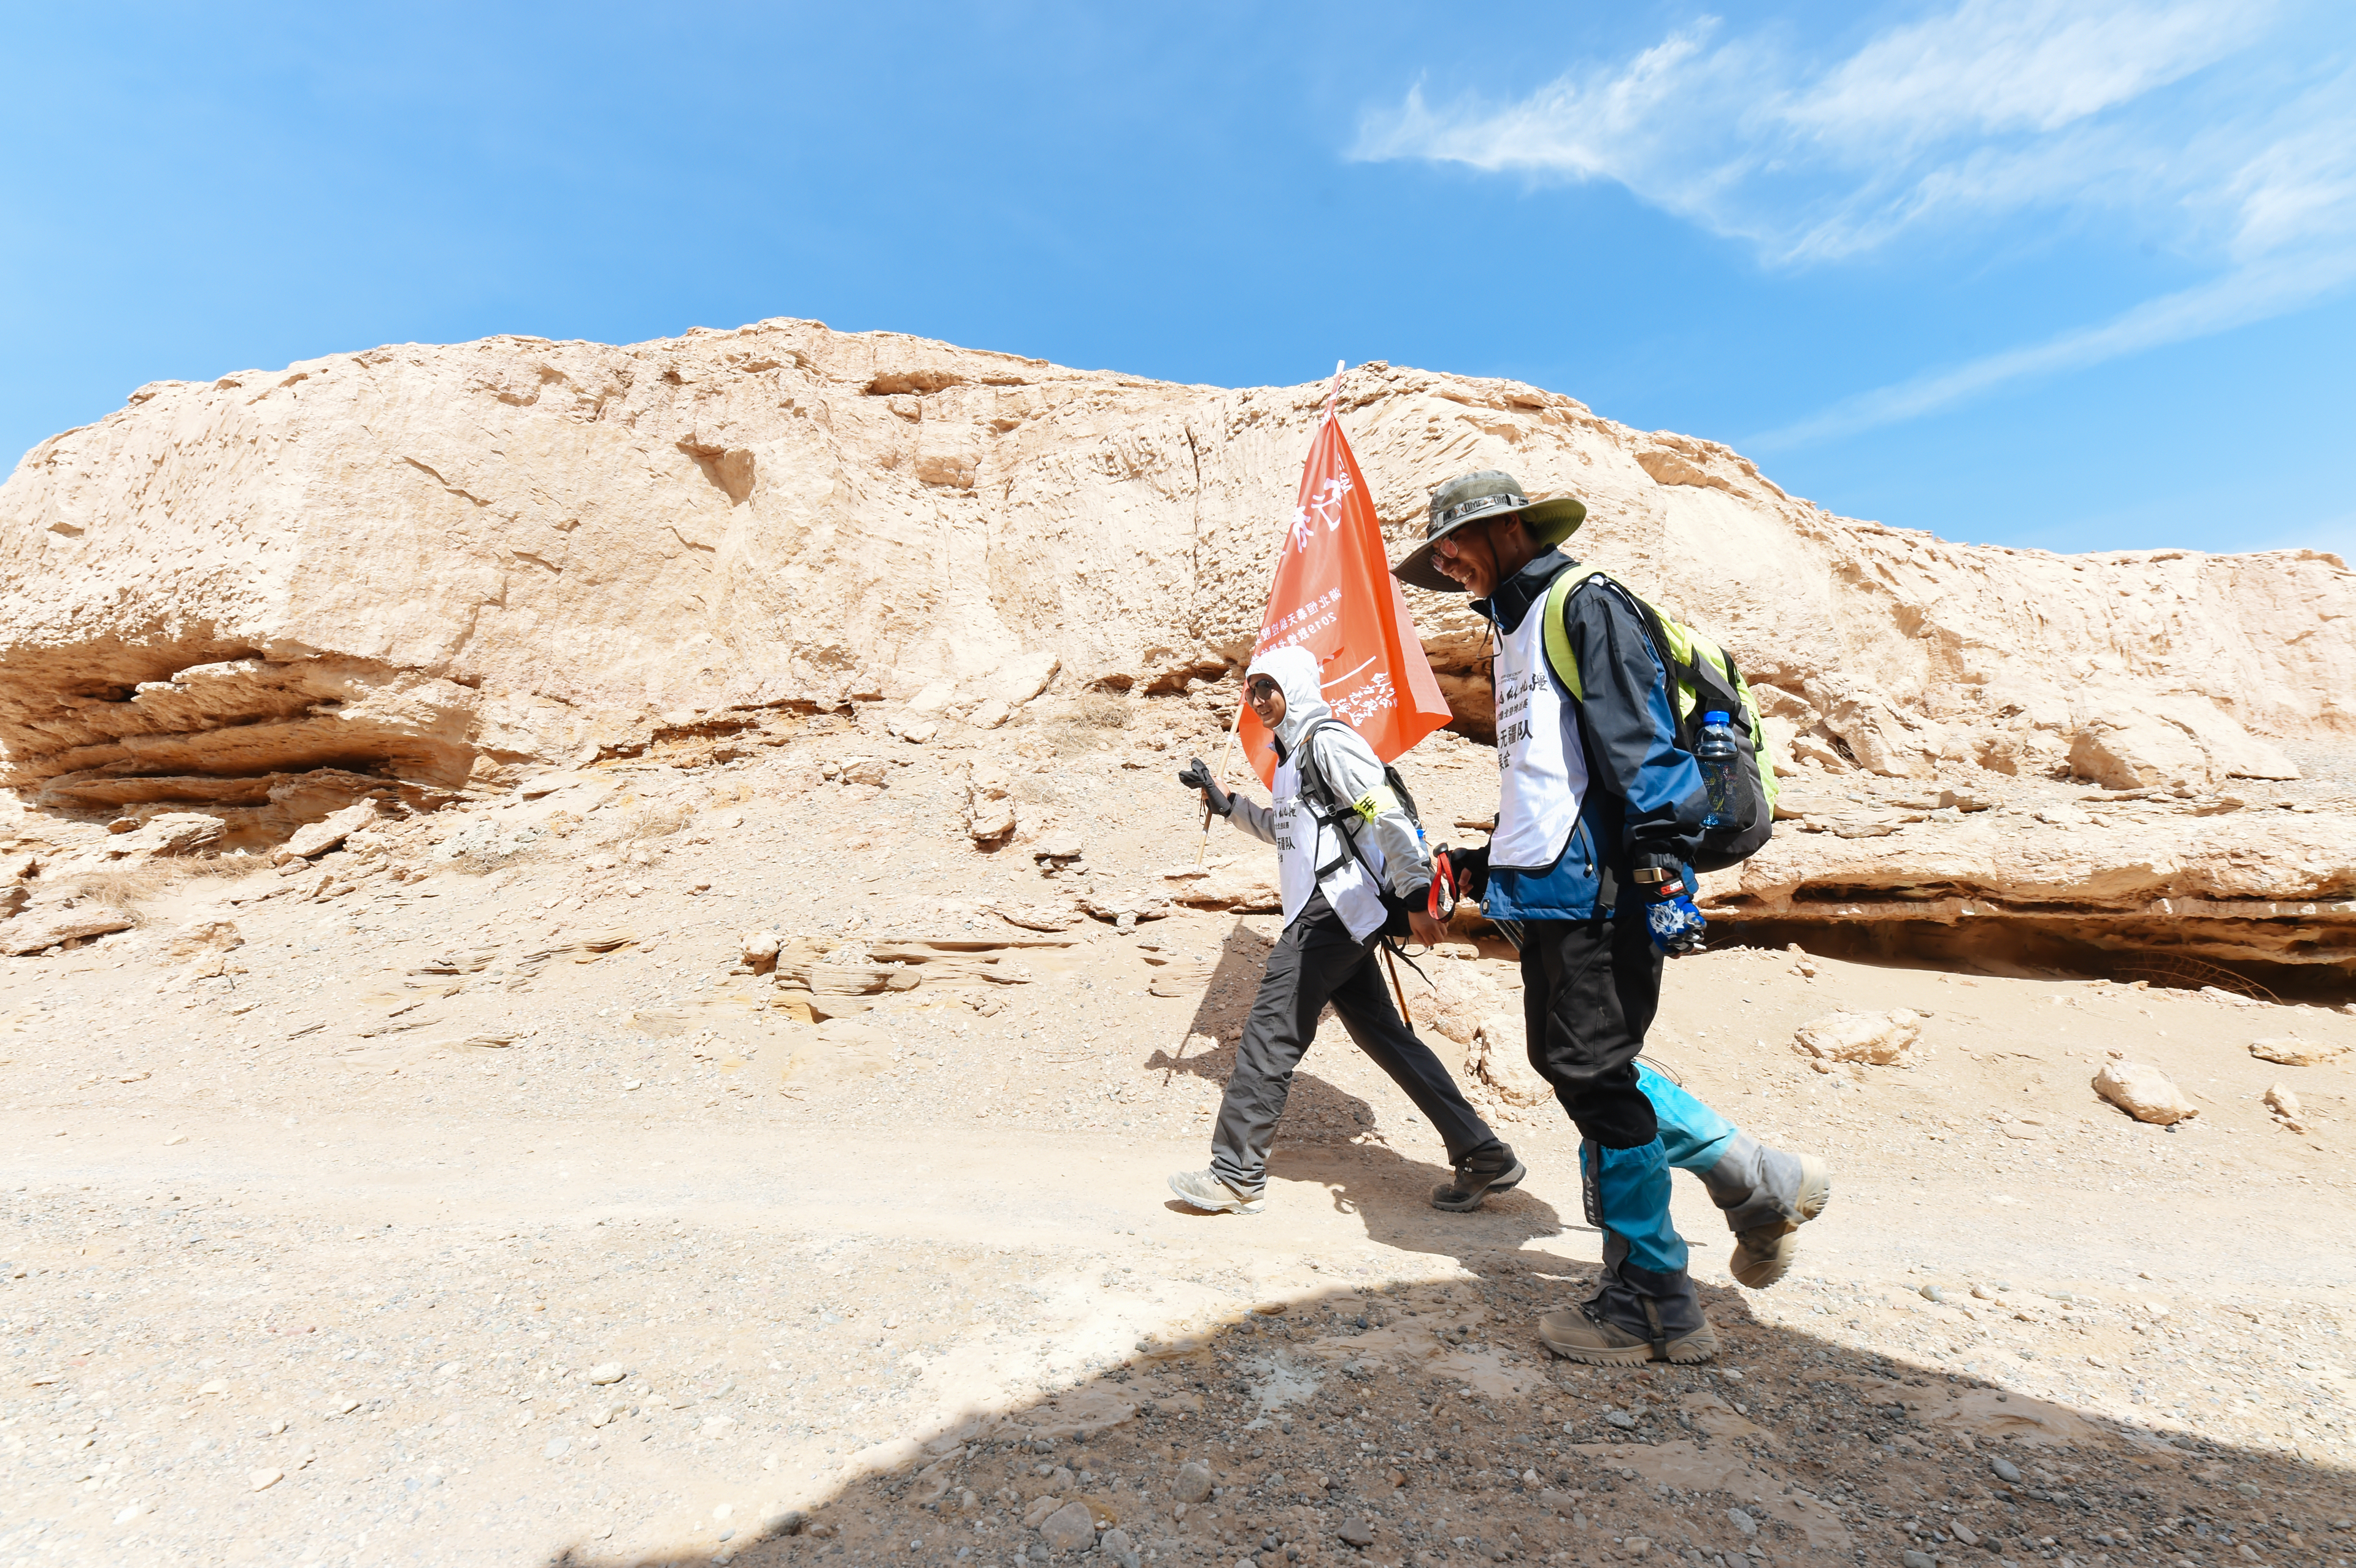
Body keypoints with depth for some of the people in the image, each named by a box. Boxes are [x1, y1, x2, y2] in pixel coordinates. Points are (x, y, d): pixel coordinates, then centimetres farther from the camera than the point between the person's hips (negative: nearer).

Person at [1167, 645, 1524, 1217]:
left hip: (1336, 909, -10)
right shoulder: (1293, 753, 22)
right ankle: (1483, 1156, 16)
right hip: (1335, 918, 10)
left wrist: (1415, 895, -21)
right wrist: (1225, 803, 26)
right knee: (1383, 1034, 10)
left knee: (1270, 1032, -6)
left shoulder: (1328, 741, -8)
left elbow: (1388, 816, -16)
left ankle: (1237, 1174, 3)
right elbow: (1284, 830, 35)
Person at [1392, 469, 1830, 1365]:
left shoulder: (1585, 605, -6)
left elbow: (1639, 741, -17)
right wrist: (1490, 861, 24)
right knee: (1569, 1064, 12)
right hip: (1549, 887, 10)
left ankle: (1650, 1305, 13)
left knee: (1593, 1072, -3)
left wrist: (1664, 869, -23)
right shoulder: (1515, 630, 22)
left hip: (1598, 884, -10)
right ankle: (1757, 1182, 26)